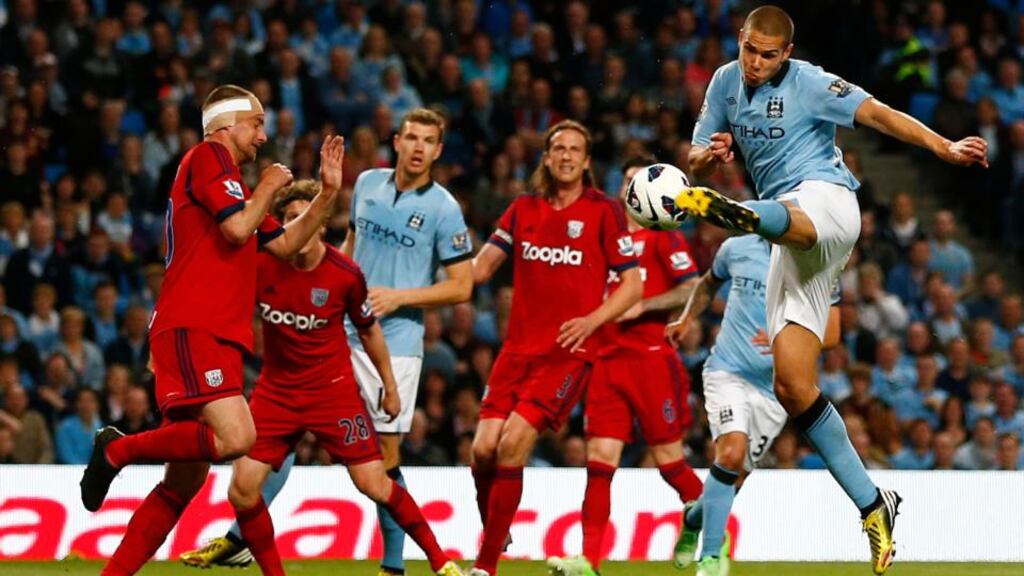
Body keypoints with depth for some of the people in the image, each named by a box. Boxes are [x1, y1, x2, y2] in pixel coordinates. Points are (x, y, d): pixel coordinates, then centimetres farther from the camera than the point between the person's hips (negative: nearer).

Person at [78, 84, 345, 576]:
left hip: (215, 337, 10)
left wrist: (328, 192, 22)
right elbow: (237, 229, -13)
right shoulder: (208, 156, -2)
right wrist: (267, 189, 3)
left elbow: (284, 243, 29)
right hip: (193, 328, -10)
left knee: (184, 481, 5)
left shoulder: (232, 182, 27)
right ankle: (118, 449, -12)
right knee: (235, 437, -27)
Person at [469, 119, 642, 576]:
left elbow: (633, 284, 0)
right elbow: (480, 268, 13)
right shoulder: (523, 210, 12)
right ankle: (494, 535, 18)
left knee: (512, 444, -18)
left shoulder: (604, 212, -1)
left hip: (570, 351, -4)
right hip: (519, 347, 5)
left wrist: (592, 320, -15)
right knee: (483, 448, -8)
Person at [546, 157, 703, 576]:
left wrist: (642, 306, -16)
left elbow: (692, 288, -10)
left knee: (669, 459, -1)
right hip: (608, 359, 5)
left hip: (652, 358, -5)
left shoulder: (663, 236, 1)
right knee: (599, 458, -5)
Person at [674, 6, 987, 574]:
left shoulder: (808, 83, -2)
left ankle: (734, 213, -80)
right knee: (792, 387, -5)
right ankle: (873, 506, -3)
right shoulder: (726, 82, 14)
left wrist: (946, 148, -19)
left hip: (823, 196, -5)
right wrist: (709, 154, -8)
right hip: (791, 234, 5)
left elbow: (879, 114, -7)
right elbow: (696, 161, 17)